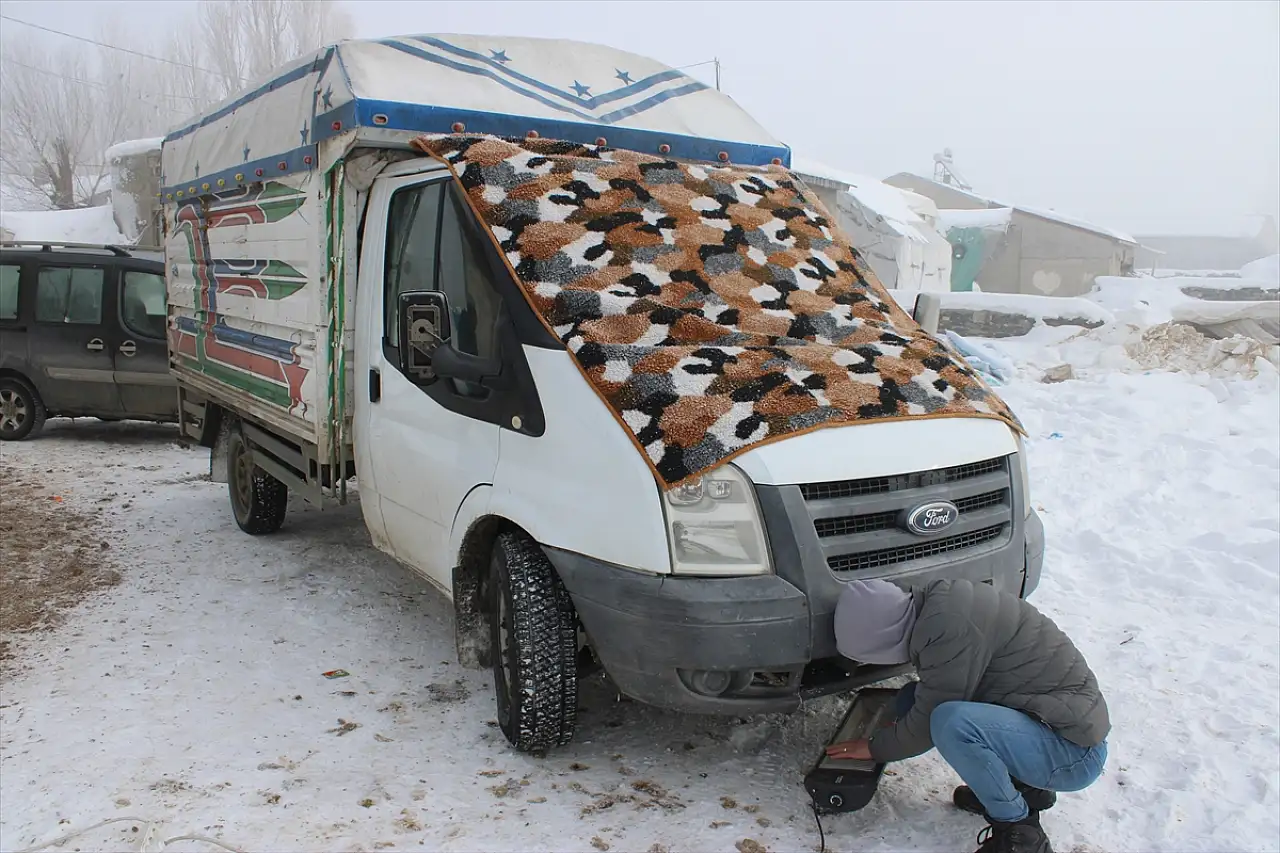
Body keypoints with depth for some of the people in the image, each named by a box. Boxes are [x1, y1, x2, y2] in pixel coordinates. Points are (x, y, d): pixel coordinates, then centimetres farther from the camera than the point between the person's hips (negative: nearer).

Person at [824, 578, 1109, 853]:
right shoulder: (935, 602, 2)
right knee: (911, 701, 5)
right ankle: (1025, 788, 14)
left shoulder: (949, 625, -26)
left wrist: (875, 748, -1)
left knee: (951, 723, -32)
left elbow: (926, 725, -17)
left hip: (1075, 750, -9)